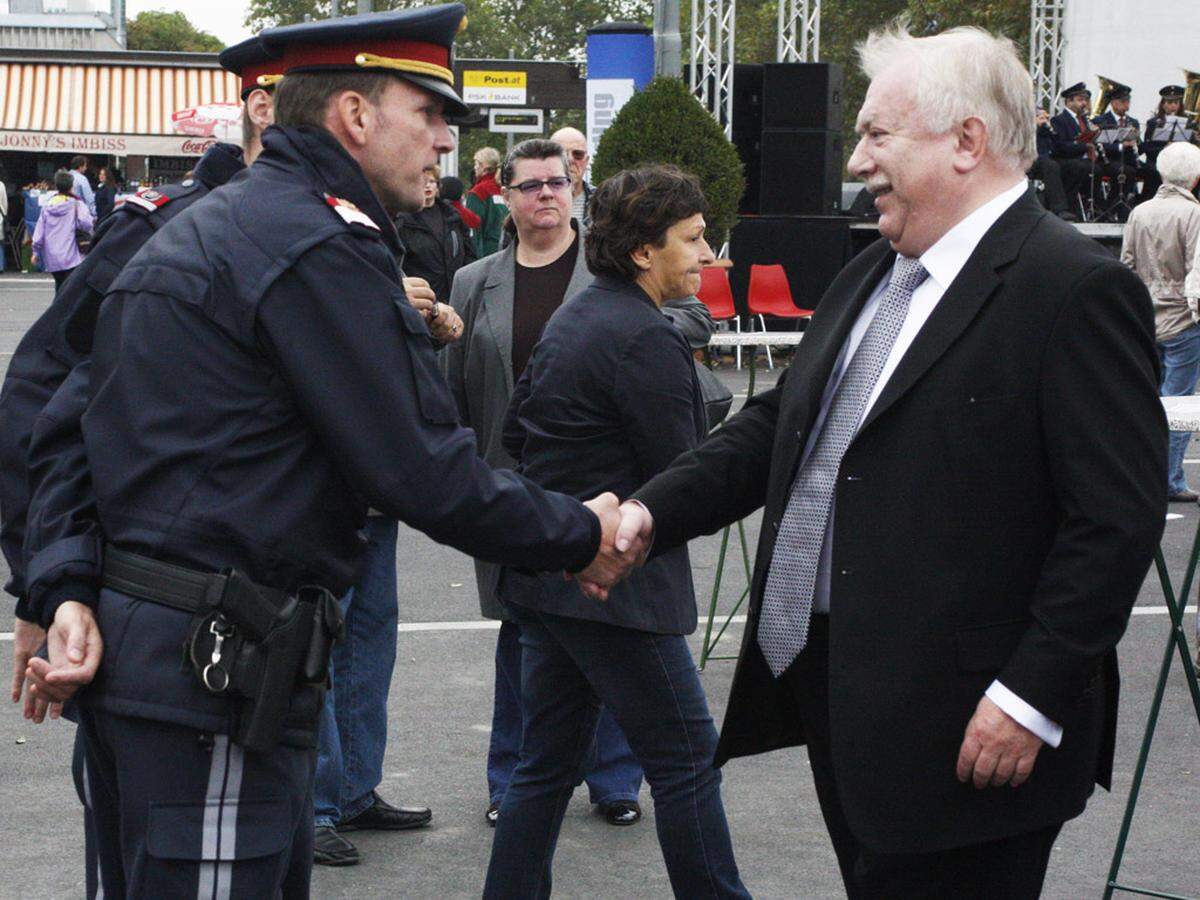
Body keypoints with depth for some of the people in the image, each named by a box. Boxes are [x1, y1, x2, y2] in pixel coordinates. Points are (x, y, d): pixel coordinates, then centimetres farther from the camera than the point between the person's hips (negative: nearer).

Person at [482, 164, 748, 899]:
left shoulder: (573, 316, 13)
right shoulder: (647, 341, -17)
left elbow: (516, 432, 20)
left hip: (544, 571, 10)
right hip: (614, 584, -10)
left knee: (550, 761, 14)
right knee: (687, 760, -1)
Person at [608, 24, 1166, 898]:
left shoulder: (1077, 289, -15)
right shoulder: (871, 276, 14)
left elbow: (1119, 518, -18)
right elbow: (778, 424, 18)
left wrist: (1031, 698, -20)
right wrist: (654, 510, 3)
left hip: (966, 739, -8)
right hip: (841, 701, 8)